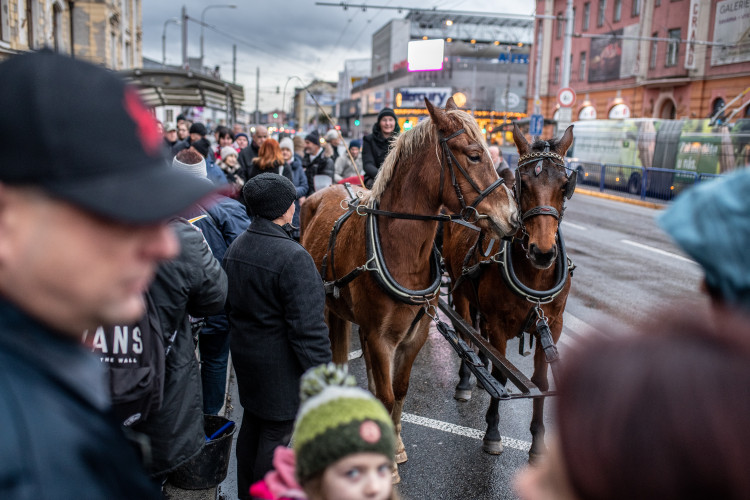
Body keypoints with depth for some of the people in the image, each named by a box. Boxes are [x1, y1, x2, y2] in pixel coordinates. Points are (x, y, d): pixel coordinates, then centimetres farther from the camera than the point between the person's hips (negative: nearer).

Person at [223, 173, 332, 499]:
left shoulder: (235, 248, 0)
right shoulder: (293, 257, -26)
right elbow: (308, 327, -25)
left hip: (244, 353, 9)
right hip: (279, 365, -9)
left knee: (251, 424, 24)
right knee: (276, 433, 9)